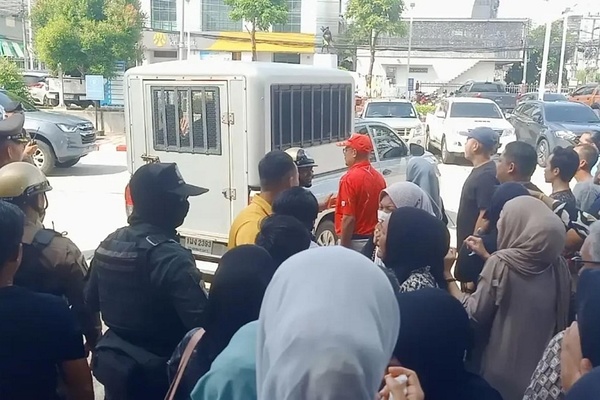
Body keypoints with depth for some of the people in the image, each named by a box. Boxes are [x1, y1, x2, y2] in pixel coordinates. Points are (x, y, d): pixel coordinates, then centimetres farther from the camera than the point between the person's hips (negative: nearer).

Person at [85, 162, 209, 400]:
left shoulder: (109, 244, 0)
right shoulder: (170, 257, -25)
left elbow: (89, 303, 10)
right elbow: (202, 321, -32)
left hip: (114, 366, 7)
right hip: (159, 374, -7)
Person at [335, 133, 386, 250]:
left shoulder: (350, 178, -17)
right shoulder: (378, 177, 6)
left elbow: (348, 219, -21)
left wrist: (343, 248, -15)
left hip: (355, 241, -8)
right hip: (374, 240, 8)